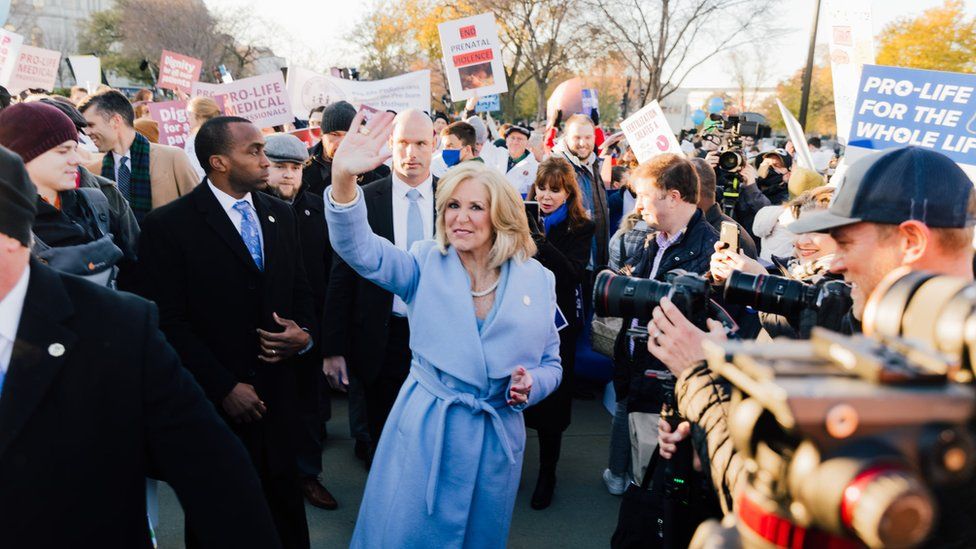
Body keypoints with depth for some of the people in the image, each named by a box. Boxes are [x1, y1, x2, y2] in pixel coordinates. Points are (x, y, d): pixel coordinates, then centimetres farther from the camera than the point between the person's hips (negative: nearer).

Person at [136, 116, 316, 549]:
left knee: (285, 503, 13)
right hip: (213, 400, -4)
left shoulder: (281, 215, 7)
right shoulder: (168, 225, -9)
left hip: (276, 394, 4)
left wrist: (304, 334, -6)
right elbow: (169, 322, -12)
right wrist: (224, 387, -14)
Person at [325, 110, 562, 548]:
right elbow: (360, 250, -21)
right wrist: (344, 180, -37)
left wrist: (530, 385, -15)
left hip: (496, 437, 1)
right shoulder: (427, 264, -4)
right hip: (424, 429, -1)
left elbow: (550, 364, 8)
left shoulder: (537, 280, -1)